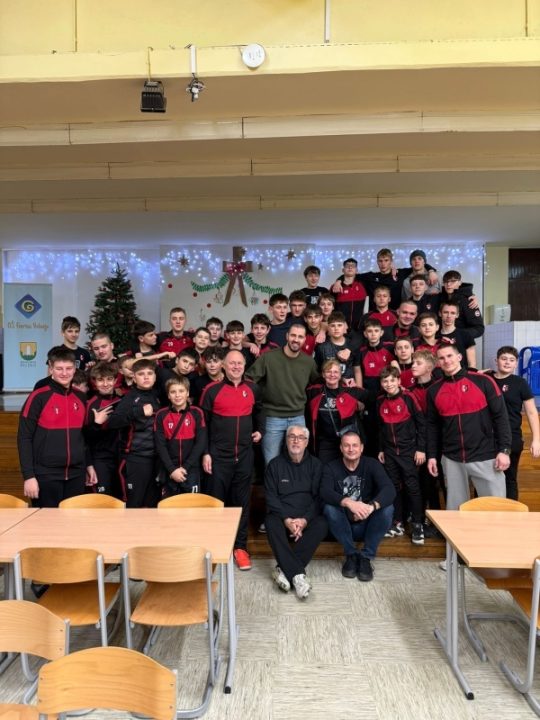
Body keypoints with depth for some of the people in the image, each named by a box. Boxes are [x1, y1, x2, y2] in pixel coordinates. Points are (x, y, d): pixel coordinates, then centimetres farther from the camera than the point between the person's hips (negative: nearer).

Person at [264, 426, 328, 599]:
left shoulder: (315, 465, 7)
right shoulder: (275, 464, 4)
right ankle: (297, 574, -35)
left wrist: (305, 520, -16)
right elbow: (271, 497, -2)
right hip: (282, 515, 0)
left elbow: (318, 497, 0)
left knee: (321, 525, -30)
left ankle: (284, 569, -31)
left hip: (307, 517, 1)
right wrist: (287, 520, -17)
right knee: (271, 523, -32)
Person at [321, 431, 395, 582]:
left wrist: (372, 506, -43)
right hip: (343, 526, 0)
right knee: (329, 508, -29)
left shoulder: (372, 464, -6)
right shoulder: (331, 468, -7)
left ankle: (366, 557, -12)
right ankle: (351, 555, -10)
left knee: (387, 507, -26)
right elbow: (325, 492, -26)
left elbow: (389, 490, -23)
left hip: (366, 525, 1)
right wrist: (348, 502, -46)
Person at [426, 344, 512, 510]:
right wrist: (432, 455, 8)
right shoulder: (434, 390, 5)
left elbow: (500, 416, -3)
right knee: (455, 508, 12)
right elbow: (432, 425, 11)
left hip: (485, 457, -2)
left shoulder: (483, 381, -4)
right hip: (451, 460, 3)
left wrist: (504, 450, -8)